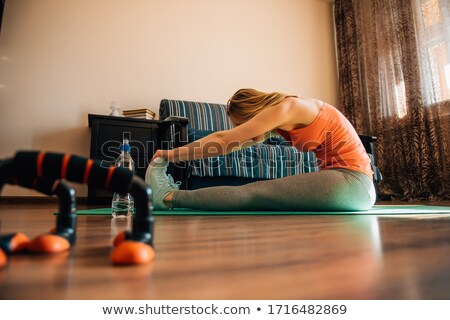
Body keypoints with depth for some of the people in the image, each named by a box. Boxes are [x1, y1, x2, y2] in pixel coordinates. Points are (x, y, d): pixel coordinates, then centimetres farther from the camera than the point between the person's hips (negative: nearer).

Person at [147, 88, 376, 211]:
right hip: (354, 186, 9)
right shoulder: (278, 120, 12)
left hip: (351, 183, -9)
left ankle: (169, 197, -7)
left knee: (256, 193, -13)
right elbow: (228, 139, 10)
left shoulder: (286, 107, -13)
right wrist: (175, 153, 8)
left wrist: (170, 155, -7)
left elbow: (224, 141, -15)